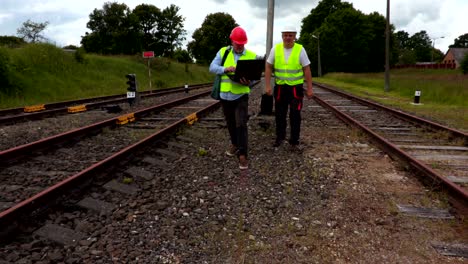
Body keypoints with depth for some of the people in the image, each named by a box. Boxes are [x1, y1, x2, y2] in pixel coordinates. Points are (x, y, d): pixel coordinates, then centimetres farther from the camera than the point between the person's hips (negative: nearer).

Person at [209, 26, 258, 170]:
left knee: (241, 124, -10)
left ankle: (242, 155, -6)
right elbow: (212, 67, -7)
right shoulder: (223, 52, 2)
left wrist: (248, 82, -26)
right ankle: (235, 144, 40)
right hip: (225, 94, 3)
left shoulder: (252, 56, -1)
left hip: (241, 95, -2)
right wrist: (225, 69, -26)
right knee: (230, 123, 17)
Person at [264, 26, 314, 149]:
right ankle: (280, 136, 29)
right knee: (279, 113, 11)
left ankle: (294, 139, 16)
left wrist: (309, 89, -5)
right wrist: (267, 85, -4)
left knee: (295, 115, 2)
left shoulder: (300, 49, -6)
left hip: (296, 87, -2)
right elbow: (268, 67, 2)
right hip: (280, 86, 2)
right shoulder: (275, 49, -2)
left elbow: (306, 69, -4)